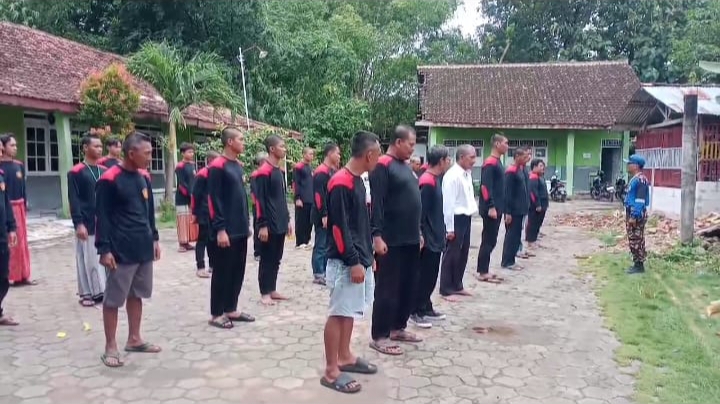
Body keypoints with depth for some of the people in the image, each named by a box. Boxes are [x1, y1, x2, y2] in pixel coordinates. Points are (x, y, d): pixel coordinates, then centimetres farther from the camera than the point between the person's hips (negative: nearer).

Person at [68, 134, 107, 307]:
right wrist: (78, 223, -17)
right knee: (87, 259, 2)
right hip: (87, 224, -5)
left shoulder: (104, 171, 10)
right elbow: (73, 201, -10)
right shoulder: (76, 172, -7)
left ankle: (102, 290, 19)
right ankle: (86, 293, 13)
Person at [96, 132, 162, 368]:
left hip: (143, 247, 7)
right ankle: (110, 348, 13)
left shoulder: (144, 176, 9)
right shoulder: (109, 179, -13)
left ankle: (134, 340, 28)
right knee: (113, 299, 2)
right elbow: (102, 216, -13)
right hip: (121, 250, -7)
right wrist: (104, 249, -15)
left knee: (137, 295, 16)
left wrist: (154, 238, 17)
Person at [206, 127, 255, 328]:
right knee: (222, 272, 1)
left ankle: (231, 309, 25)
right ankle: (216, 314, 13)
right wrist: (220, 229, -20)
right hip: (226, 231, -8)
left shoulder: (238, 165, 13)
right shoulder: (217, 167, -13)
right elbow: (213, 200, -17)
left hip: (240, 230, 8)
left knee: (238, 271, 13)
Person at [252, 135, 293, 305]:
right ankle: (265, 293, 9)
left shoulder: (280, 171, 14)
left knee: (276, 259, 13)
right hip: (269, 225, -8)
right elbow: (259, 200, -16)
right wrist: (263, 225, -18)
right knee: (267, 259, 0)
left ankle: (272, 290, 22)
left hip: (280, 224, 8)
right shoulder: (264, 171, -13)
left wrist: (287, 219, 19)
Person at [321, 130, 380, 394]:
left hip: (360, 259, 9)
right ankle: (331, 371, 8)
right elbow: (339, 227, -20)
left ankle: (345, 357, 30)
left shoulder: (357, 181, 12)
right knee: (339, 313, -2)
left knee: (350, 311, 17)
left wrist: (367, 256, 19)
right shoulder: (341, 183, -18)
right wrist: (353, 262, -20)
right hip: (346, 262, -9)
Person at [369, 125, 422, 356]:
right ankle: (379, 336, 8)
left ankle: (398, 328, 28)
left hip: (410, 239, 9)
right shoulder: (383, 166, -11)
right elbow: (377, 203, -17)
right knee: (388, 288, -2)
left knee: (408, 287, 14)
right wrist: (377, 235, -22)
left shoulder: (405, 166, 16)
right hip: (392, 240, -9)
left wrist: (418, 232, 21)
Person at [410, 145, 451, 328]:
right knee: (423, 276, -2)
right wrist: (420, 235, -22)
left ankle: (426, 308, 26)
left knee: (431, 276, 16)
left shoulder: (435, 179, 11)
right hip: (427, 239, -10)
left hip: (435, 237, 10)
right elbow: (420, 211, -21)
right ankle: (415, 312, 8)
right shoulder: (427, 182, -18)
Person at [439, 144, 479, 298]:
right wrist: (450, 227, -19)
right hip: (456, 219, -9)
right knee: (452, 254, -1)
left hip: (466, 218, 9)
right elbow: (448, 203, -19)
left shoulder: (467, 174, 11)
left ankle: (457, 286, 29)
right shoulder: (452, 176, -17)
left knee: (463, 254, 16)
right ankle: (446, 290, 10)